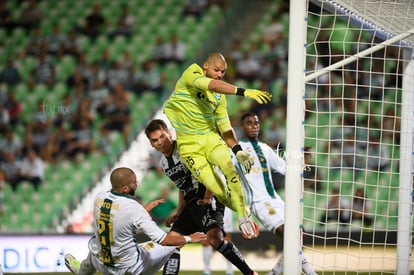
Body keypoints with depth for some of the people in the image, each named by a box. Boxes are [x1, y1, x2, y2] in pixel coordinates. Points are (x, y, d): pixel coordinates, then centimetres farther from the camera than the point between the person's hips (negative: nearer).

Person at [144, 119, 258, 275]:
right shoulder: (164, 163, 17)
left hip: (208, 200, -9)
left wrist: (207, 198, -22)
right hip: (191, 204, 9)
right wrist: (178, 215, 22)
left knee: (214, 239, -28)